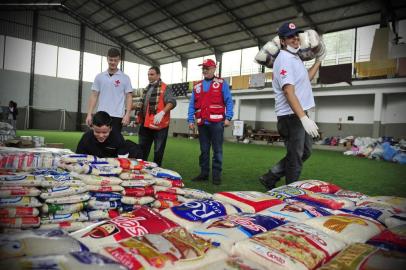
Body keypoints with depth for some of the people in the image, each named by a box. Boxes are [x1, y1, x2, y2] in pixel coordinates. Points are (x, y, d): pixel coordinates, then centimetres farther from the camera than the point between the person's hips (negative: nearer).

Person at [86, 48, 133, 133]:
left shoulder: (125, 78, 3)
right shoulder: (99, 77, 10)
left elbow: (129, 97, 1)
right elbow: (94, 96, 10)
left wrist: (127, 114, -12)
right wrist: (89, 114, 1)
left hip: (117, 116, -2)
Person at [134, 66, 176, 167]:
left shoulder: (165, 88, -9)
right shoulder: (146, 89, 17)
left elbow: (172, 102, -22)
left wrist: (162, 113, -37)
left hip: (159, 125, -8)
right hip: (145, 124, 8)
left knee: (158, 151, 5)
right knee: (142, 149, 15)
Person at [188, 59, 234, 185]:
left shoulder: (222, 83, 5)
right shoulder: (197, 86, 17)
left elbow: (229, 102, -2)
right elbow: (192, 105, 14)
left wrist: (228, 118, -12)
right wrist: (190, 120, 4)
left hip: (216, 122, -4)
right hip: (202, 123, 5)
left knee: (217, 150, -1)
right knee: (204, 150, 10)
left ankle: (216, 175, 6)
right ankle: (204, 173, 19)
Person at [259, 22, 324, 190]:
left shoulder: (295, 58, 17)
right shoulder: (284, 59, -14)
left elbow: (306, 78, 33)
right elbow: (289, 91, -25)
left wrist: (318, 61, 31)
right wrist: (304, 118, -32)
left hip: (300, 114, 10)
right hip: (291, 116, -10)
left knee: (305, 152, 18)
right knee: (295, 158, -2)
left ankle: (270, 178, 22)